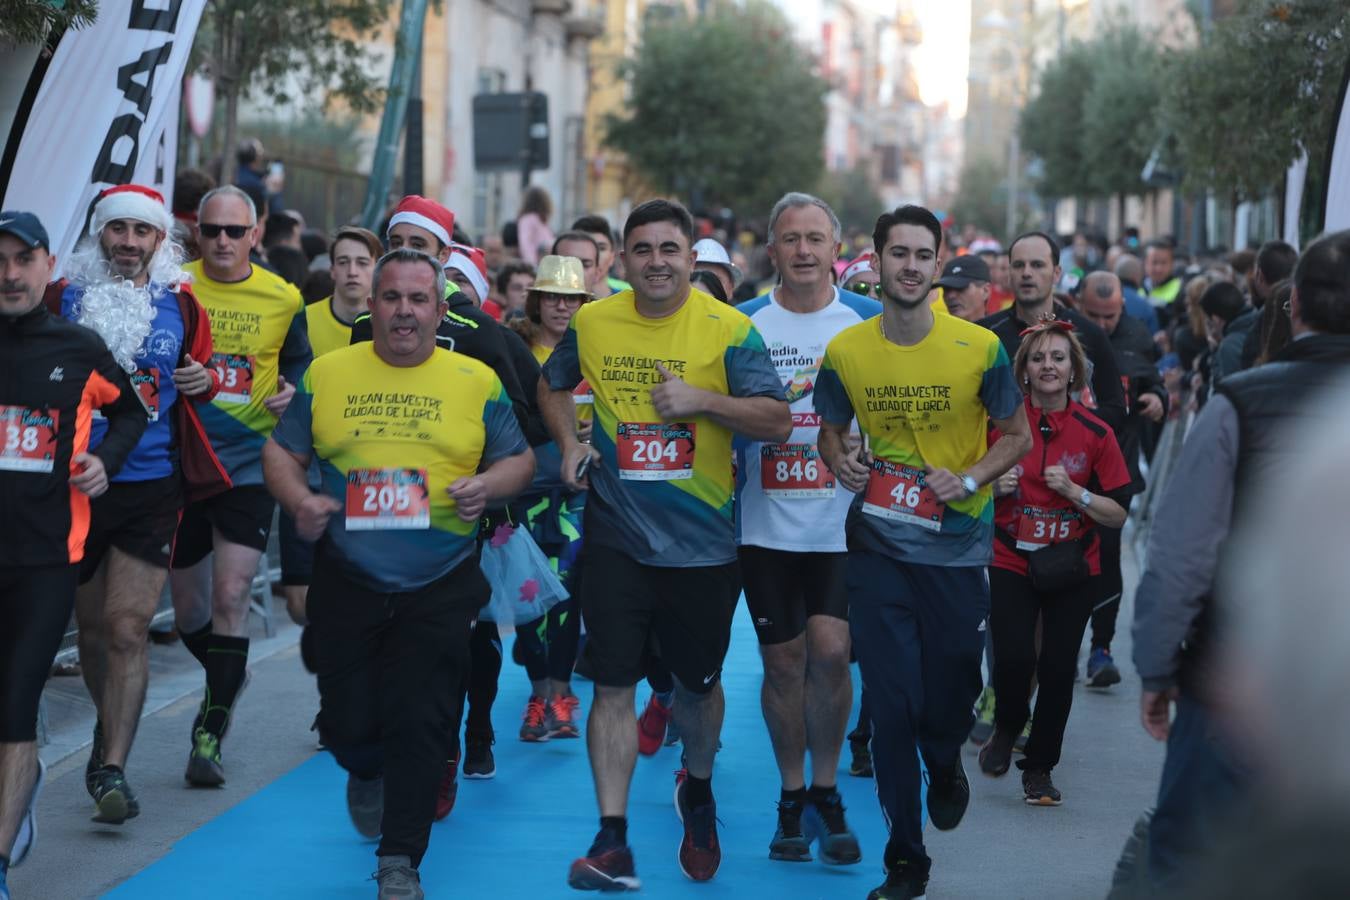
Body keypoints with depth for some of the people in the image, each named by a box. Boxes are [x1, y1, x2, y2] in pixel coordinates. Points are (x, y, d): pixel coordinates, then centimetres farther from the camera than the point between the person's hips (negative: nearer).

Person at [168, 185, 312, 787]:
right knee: (187, 607, 10)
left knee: (230, 596, -13)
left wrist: (293, 391, -9)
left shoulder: (283, 298, 1)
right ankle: (228, 679, 42)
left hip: (250, 460, -1)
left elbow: (301, 362, 12)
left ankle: (210, 736, -6)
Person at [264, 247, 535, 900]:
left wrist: (488, 486, -12)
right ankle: (367, 775, 42)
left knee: (417, 726, -6)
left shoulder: (476, 381, 4)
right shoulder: (327, 374, 6)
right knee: (346, 724, 5)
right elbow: (281, 451, 10)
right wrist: (298, 500, -9)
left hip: (440, 588, -1)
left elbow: (519, 459, 9)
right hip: (348, 583, 1)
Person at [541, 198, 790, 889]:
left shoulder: (728, 330, -7)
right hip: (618, 538, 1)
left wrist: (702, 399, -22)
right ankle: (612, 842, -2)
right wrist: (569, 444, 5)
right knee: (613, 683, -4)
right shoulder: (592, 323, 2)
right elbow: (552, 385, 22)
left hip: (702, 541, -1)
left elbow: (778, 421, -10)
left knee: (697, 681, 14)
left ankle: (697, 790, 43)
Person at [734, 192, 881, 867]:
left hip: (844, 524, -1)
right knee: (783, 661, 6)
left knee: (829, 650, -11)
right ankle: (792, 798, 20)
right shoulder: (741, 325, 2)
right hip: (767, 525, 1)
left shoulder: (869, 322, 1)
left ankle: (824, 793, 7)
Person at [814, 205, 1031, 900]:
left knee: (951, 691, 9)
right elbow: (829, 430, 12)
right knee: (889, 704, -1)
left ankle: (945, 767, 47)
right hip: (878, 545, 1)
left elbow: (1017, 435, 1)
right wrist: (841, 463, -10)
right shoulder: (845, 352, -4)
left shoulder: (979, 348, -8)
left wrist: (969, 479, -15)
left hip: (956, 546, 0)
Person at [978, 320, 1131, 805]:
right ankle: (1007, 728, 18)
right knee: (1014, 657, -15)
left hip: (1071, 569, 1)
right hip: (1011, 561, -1)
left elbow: (1118, 514, 0)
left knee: (1058, 667, -2)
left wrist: (1074, 491, -15)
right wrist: (996, 487, -12)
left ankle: (1040, 768, 17)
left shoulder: (1095, 433, -1)